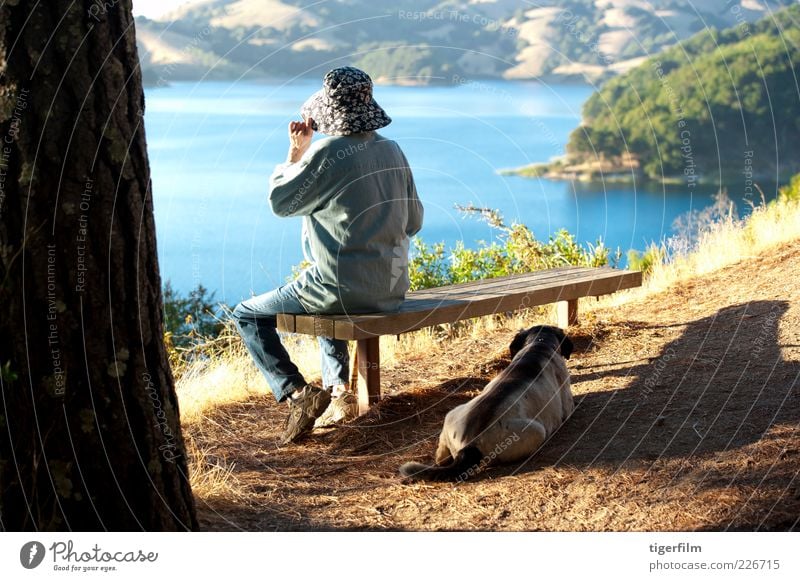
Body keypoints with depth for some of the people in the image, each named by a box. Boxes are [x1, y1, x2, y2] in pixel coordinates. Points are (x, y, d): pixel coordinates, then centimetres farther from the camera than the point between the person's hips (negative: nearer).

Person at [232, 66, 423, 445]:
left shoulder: (327, 153, -16)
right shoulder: (392, 151, 5)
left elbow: (280, 202, -2)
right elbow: (413, 222, 12)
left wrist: (295, 152, 7)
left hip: (343, 288, -7)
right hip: (392, 289, 7)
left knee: (247, 315, 11)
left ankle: (296, 393, -6)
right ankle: (339, 390, 26)